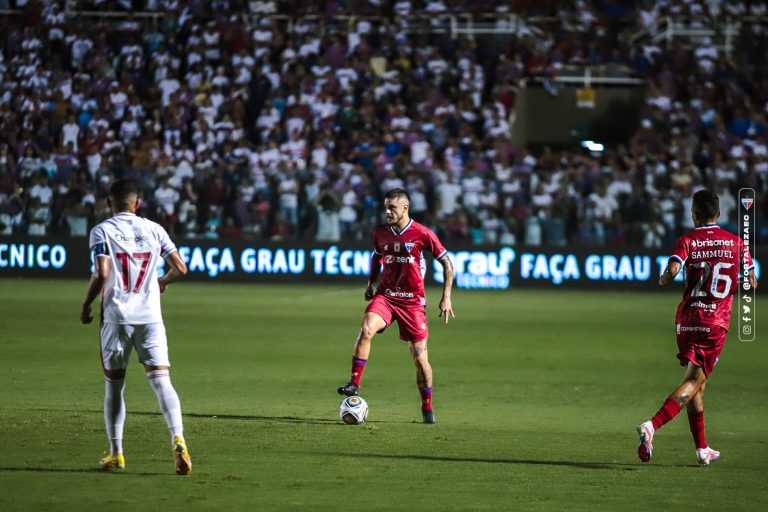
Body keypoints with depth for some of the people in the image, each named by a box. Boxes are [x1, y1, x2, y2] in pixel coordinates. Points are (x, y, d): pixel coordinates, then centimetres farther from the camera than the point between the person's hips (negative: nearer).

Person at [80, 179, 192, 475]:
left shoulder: (102, 231, -2)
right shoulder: (154, 230, 8)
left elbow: (101, 274, -14)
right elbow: (180, 268, 6)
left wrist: (86, 306, 0)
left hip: (117, 317, -2)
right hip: (150, 315, 2)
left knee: (114, 385, 11)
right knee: (161, 379, -5)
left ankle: (116, 453, 13)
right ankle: (178, 440, -25)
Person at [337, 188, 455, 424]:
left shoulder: (422, 234, -8)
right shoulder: (380, 233, 4)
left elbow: (447, 263, -1)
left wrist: (446, 297, -5)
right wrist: (371, 283, 13)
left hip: (412, 301, -2)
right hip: (385, 296, 2)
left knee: (420, 357, -1)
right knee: (366, 329, -28)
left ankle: (427, 408, 16)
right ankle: (354, 384, -24)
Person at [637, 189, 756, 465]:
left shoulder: (687, 241, -1)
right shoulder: (736, 243, 3)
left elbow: (672, 271, -19)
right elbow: (751, 283, 6)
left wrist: (662, 279, 3)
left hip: (687, 319, 2)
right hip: (716, 323, -2)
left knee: (696, 382, 15)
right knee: (693, 383, -5)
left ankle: (702, 449, 19)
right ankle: (652, 425, -28)